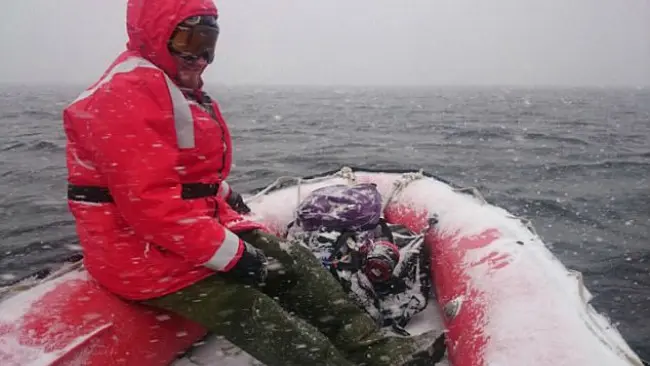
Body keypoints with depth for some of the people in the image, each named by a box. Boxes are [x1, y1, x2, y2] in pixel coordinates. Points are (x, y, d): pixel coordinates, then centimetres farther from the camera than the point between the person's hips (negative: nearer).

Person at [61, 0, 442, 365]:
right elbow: (149, 202, -28)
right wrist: (232, 254, -24)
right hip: (151, 254, -10)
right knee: (265, 321, -14)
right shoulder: (128, 92, -20)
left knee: (295, 262, 2)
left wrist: (226, 195, 13)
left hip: (201, 227, 10)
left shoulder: (179, 87, 15)